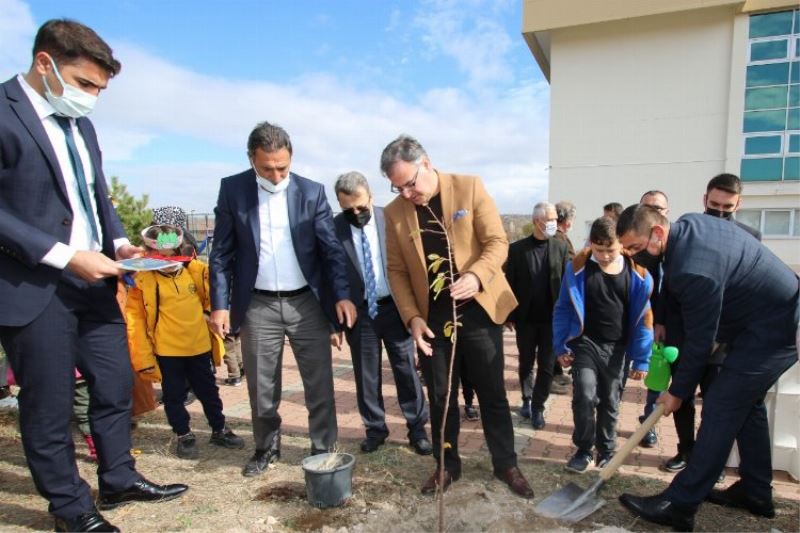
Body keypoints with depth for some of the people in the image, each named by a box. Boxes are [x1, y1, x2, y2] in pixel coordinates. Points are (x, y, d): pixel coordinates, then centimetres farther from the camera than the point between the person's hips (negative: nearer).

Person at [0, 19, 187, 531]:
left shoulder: (81, 123, 12)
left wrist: (119, 243, 1)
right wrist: (65, 256, -21)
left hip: (93, 281, 7)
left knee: (116, 387, 15)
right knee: (49, 406, 8)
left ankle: (119, 481, 34)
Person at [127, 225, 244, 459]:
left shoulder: (197, 270, -3)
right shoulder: (143, 281, -10)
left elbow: (210, 302, 11)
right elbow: (134, 319, -7)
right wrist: (143, 357, -8)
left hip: (200, 346, 3)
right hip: (166, 351, -2)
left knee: (208, 391, 17)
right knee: (174, 396, 13)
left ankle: (219, 430, 33)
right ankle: (184, 435, 31)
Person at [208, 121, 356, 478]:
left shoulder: (312, 192, -1)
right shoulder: (232, 189, 0)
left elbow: (332, 248, -1)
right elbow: (221, 253, 2)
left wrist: (342, 295, -12)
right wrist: (219, 304, -5)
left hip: (307, 302, 0)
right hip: (258, 306, 1)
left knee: (320, 384, 6)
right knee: (261, 386, 13)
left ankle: (323, 449, 23)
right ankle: (266, 447, 34)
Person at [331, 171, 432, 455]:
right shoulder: (333, 228, -7)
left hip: (394, 307, 0)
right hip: (358, 311, 0)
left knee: (406, 369, 8)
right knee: (366, 374, 11)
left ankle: (417, 427, 24)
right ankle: (375, 429, 29)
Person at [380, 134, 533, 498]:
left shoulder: (470, 187, -6)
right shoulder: (394, 212, 0)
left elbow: (497, 242, -8)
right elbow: (396, 270, 2)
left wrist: (476, 276, -26)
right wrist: (411, 317, -8)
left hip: (478, 310, -2)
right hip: (431, 318, 2)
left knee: (492, 393, 9)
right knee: (440, 397, 12)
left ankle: (506, 465, 29)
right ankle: (447, 466, 31)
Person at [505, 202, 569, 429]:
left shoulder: (561, 247, 0)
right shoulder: (517, 248, -5)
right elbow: (510, 284, -2)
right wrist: (509, 316, -3)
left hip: (551, 318, 1)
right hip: (525, 319, 0)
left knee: (547, 366, 6)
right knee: (526, 364, 15)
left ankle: (538, 407, 21)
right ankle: (527, 400, 35)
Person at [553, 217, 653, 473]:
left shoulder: (637, 273, -7)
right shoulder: (578, 267, -9)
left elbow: (643, 317, -1)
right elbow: (563, 308, -2)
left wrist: (641, 359, 0)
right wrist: (561, 346, -3)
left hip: (616, 349, 2)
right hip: (585, 344, -1)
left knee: (610, 403, 11)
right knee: (585, 396, -14)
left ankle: (606, 452, 31)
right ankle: (583, 449, 8)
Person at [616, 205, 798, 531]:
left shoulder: (693, 271, -33)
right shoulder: (689, 224, -4)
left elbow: (699, 341, -23)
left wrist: (678, 391, -9)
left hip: (770, 333, -10)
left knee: (721, 409, -11)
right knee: (746, 403, 18)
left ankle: (679, 505, -5)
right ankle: (756, 492, 31)